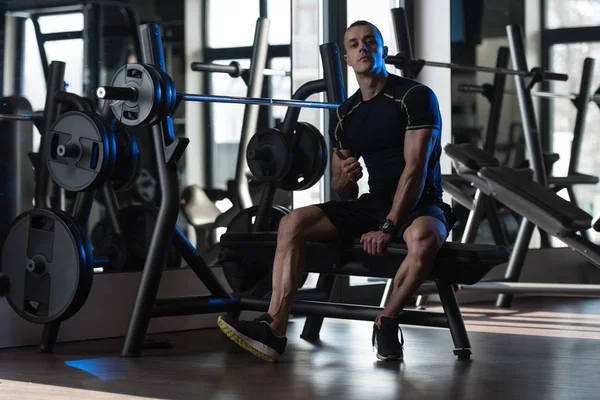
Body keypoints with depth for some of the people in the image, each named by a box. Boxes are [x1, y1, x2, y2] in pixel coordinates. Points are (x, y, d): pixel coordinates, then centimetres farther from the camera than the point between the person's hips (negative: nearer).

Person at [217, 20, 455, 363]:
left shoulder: (415, 96, -9)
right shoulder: (346, 115, 9)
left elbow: (415, 168, -17)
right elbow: (345, 195, 13)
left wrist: (388, 227, -24)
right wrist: (344, 178, -13)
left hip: (419, 206, -6)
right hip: (373, 203, 6)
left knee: (423, 239, -41)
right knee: (294, 222, -14)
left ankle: (387, 322, -17)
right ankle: (275, 329, -24)